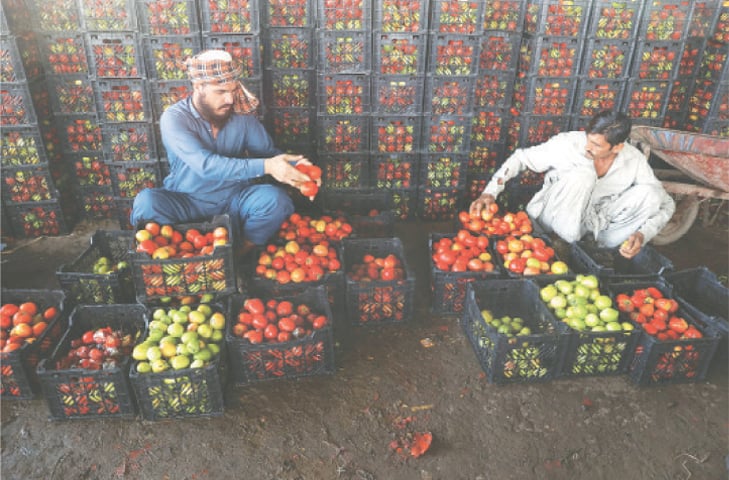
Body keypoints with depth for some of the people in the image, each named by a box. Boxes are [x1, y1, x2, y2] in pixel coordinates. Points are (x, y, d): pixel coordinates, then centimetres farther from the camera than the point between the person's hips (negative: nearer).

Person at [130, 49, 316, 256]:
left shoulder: (241, 113, -5)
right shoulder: (174, 118, -17)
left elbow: (267, 151, 3)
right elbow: (205, 165, -31)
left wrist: (292, 165, -22)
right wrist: (265, 167, -40)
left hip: (235, 198, 3)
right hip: (188, 201, -2)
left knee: (277, 199, -26)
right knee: (147, 202, -31)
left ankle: (239, 256, -5)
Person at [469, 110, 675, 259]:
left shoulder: (634, 161, -13)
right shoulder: (567, 143, -21)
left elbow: (666, 202, -8)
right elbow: (520, 158, -12)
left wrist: (643, 235, -27)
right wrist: (490, 192, -24)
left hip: (594, 224, 3)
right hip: (554, 220, -3)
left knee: (648, 193, -21)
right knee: (582, 175, -33)